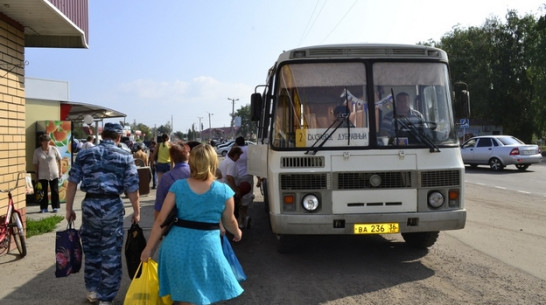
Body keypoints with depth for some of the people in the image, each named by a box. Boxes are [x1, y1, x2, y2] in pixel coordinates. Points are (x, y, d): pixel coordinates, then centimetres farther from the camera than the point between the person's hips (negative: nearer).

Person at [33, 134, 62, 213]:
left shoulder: (54, 149, -1)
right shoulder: (37, 151, -1)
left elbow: (59, 160, 6)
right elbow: (35, 164, 2)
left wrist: (60, 171, 3)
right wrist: (36, 175, 0)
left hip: (54, 174, 0)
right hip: (42, 175, 0)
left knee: (55, 191, 3)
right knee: (43, 192, 4)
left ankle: (55, 207, 12)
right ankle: (43, 208, 12)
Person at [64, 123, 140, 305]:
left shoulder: (84, 154, 6)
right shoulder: (125, 157, -2)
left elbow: (72, 183, 3)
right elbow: (132, 189, -5)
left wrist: (69, 209, 11)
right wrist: (136, 212, 6)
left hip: (90, 204, 3)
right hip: (112, 206, -2)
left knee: (91, 249, 20)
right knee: (111, 254, 9)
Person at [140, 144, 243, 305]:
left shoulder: (178, 186, -3)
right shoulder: (224, 191, -6)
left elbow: (160, 220, -3)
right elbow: (229, 221, 7)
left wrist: (149, 248, 6)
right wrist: (237, 233, 28)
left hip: (177, 246, 2)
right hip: (206, 248, -2)